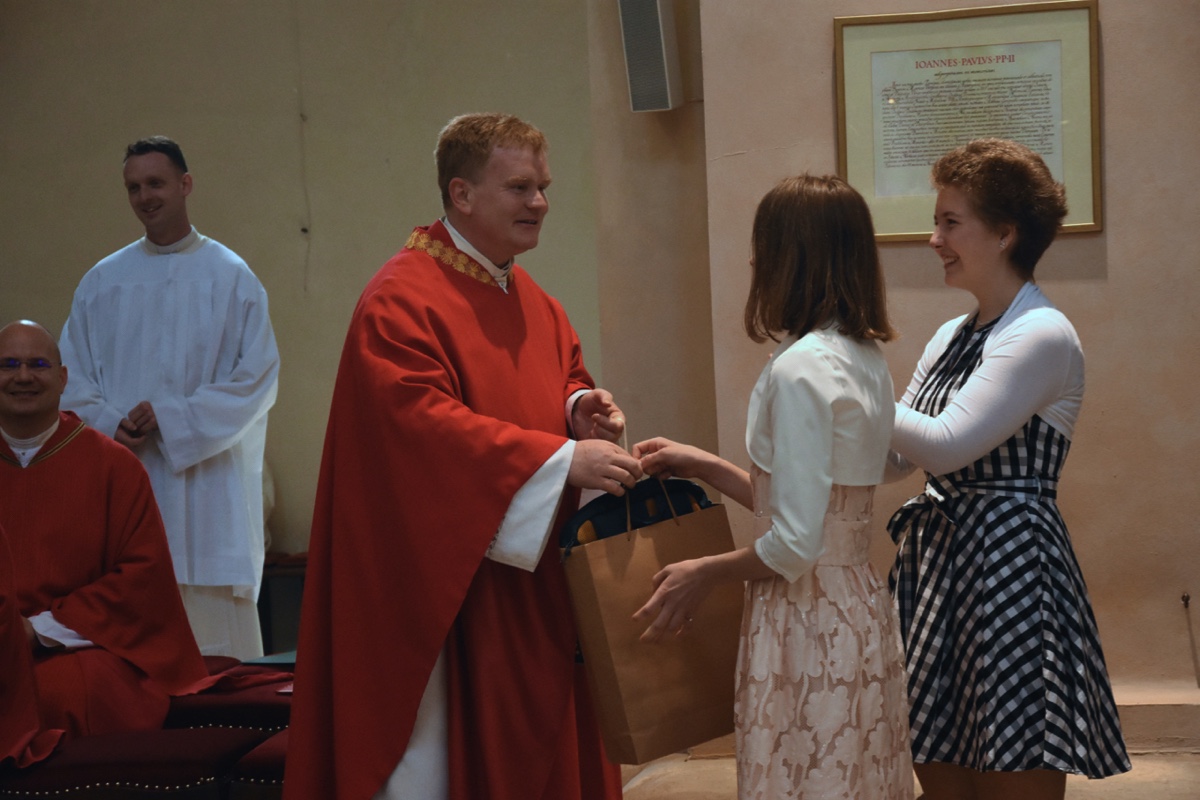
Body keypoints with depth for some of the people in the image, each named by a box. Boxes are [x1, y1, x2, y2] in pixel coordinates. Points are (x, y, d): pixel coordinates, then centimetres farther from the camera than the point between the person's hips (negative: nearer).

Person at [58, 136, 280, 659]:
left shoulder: (231, 278, 3)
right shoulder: (102, 282, 12)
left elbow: (257, 376, -4)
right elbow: (73, 374, 10)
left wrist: (171, 418, -12)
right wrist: (107, 423, -10)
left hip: (204, 489, -3)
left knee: (215, 636, -6)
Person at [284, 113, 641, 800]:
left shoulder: (532, 300, 15)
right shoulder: (401, 300, -14)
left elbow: (563, 379, 24)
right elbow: (422, 419, -24)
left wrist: (581, 409, -3)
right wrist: (562, 460, -29)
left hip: (532, 577, 8)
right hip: (445, 586, -8)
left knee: (537, 739, 10)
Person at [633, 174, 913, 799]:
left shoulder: (800, 368, -19)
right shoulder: (865, 359, 7)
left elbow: (794, 545, -22)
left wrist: (706, 572, -6)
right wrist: (700, 466, 17)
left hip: (806, 624, -9)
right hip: (859, 612, 9)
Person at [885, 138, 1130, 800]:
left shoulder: (1042, 336, -12)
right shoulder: (951, 337, 14)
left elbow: (945, 444, -20)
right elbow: (895, 457, 16)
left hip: (1008, 563, -8)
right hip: (938, 560, 8)